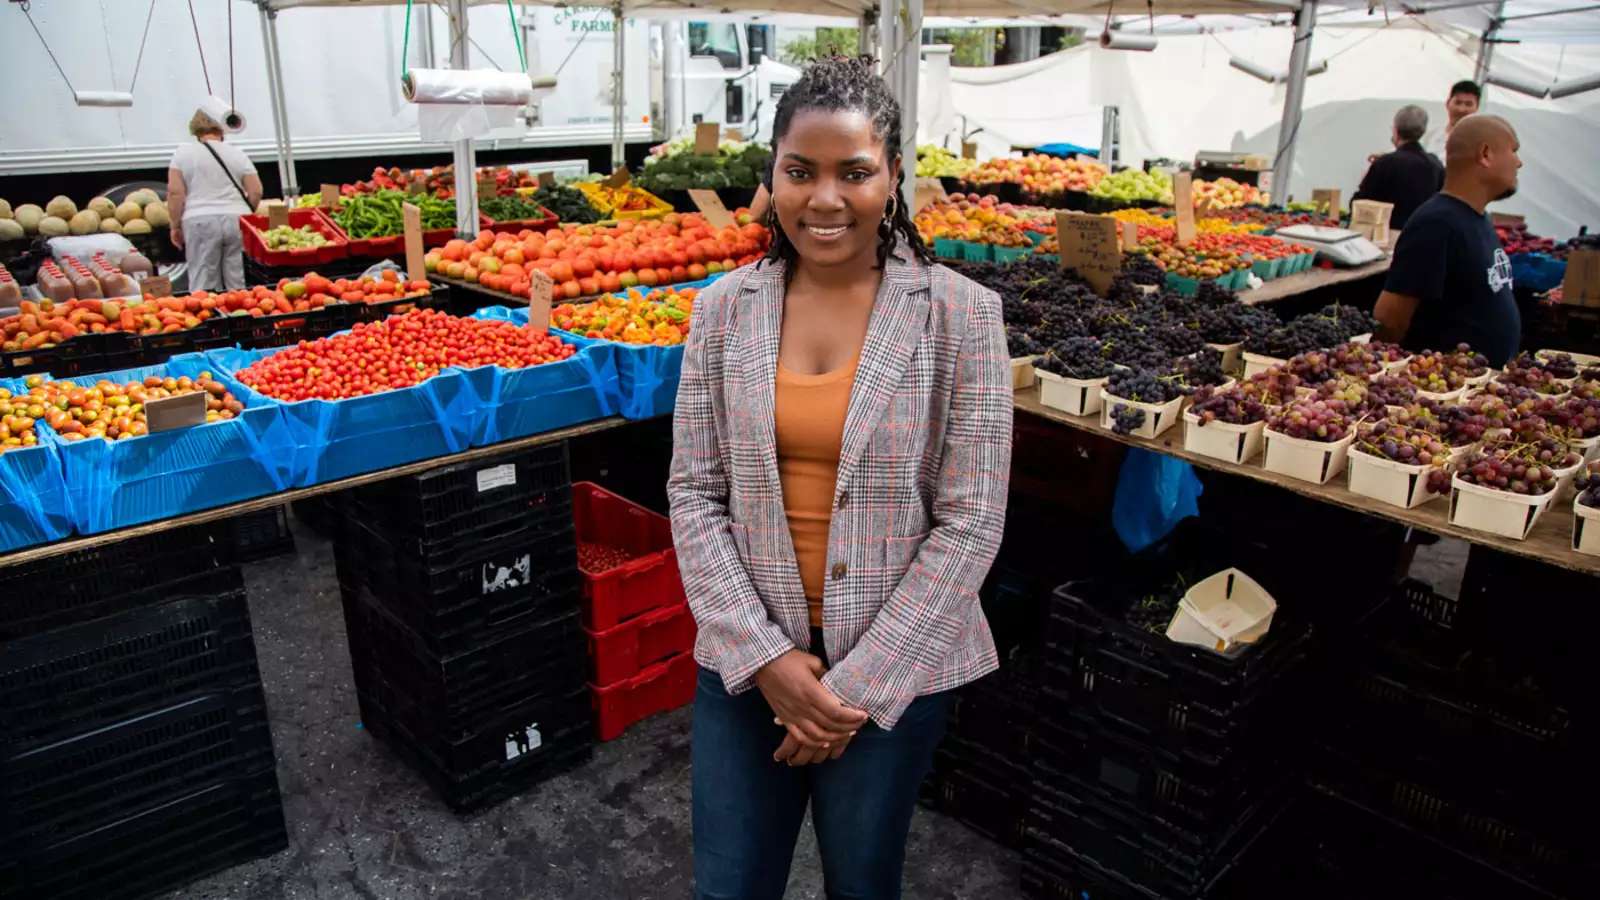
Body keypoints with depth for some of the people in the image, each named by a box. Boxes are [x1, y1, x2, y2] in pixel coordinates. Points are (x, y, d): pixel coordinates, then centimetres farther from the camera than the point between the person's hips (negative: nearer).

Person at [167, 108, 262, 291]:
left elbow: (175, 192, -1)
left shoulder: (183, 152, 5)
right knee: (239, 285, 4)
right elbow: (256, 192, 4)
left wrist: (176, 226, 6)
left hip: (200, 222, -2)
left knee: (203, 286, 0)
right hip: (237, 221, 2)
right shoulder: (237, 153, 10)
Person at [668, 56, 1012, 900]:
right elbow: (694, 493, -2)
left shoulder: (959, 313, -11)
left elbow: (971, 520, -11)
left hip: (896, 669, -2)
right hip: (745, 661, 2)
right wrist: (764, 655, -10)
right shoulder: (725, 307, -3)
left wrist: (860, 682, -12)